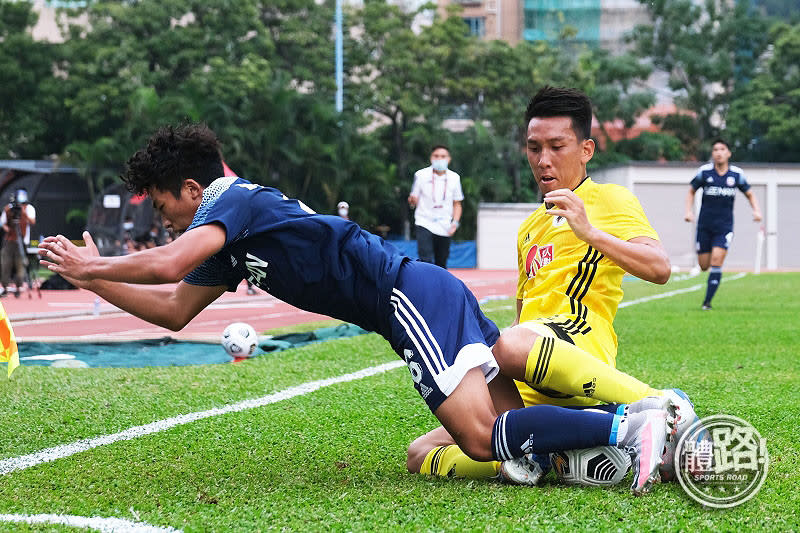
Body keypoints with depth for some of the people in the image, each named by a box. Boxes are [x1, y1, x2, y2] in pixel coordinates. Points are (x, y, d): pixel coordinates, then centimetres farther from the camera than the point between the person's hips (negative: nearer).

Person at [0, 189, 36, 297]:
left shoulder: (29, 208, -3)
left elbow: (32, 222, -16)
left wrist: (25, 214, -32)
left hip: (22, 240, -3)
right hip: (9, 240, 3)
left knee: (20, 264, -5)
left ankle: (19, 287, 5)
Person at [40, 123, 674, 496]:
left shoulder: (232, 199, -4)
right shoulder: (230, 246, 24)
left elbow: (165, 265, -21)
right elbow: (173, 309, 30)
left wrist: (93, 265, -3)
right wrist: (91, 277, 28)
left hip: (411, 296, -10)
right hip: (429, 295, 10)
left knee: (482, 437, -20)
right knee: (513, 414, 5)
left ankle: (629, 428, -28)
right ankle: (653, 411, -1)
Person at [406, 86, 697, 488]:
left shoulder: (609, 199, 9)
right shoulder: (530, 227, 31)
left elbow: (659, 268, -9)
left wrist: (589, 232, -19)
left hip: (580, 336, -8)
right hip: (528, 392, 8)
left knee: (508, 346, -43)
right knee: (422, 454, -4)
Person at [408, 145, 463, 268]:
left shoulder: (454, 178, 4)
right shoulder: (421, 175, -2)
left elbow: (457, 204, 13)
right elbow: (414, 201, 3)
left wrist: (455, 222, -2)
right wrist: (412, 200, -21)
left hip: (444, 228, 3)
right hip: (424, 224, -3)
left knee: (441, 265, 6)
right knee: (426, 259, -19)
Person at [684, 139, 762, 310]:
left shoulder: (737, 174, 0)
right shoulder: (704, 171, -3)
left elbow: (750, 194, 13)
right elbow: (691, 191, 12)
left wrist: (756, 210, -5)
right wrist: (689, 211, -3)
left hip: (724, 226, -1)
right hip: (705, 225, 1)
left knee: (716, 262, -15)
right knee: (704, 266, 2)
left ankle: (707, 301, -8)